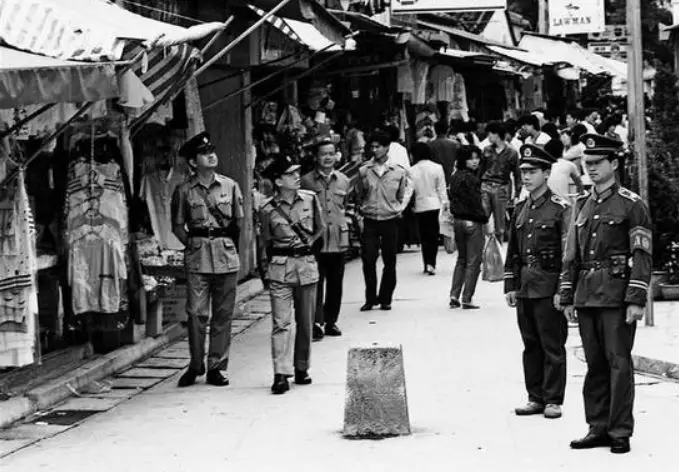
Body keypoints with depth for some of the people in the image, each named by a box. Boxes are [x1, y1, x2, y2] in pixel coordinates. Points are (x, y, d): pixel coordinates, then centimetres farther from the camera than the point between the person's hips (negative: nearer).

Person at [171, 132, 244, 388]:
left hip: (226, 256, 2)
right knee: (196, 312, -5)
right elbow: (177, 225, 9)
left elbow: (239, 222, 13)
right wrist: (192, 245, 3)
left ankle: (216, 367, 10)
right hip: (197, 257, -2)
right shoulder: (184, 191, 1)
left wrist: (229, 246, 13)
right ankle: (195, 366, 5)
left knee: (223, 314, 3)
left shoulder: (230, 186, 6)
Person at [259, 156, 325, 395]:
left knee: (306, 322, 9)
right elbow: (267, 241, 8)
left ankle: (302, 370, 20)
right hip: (280, 268, -3)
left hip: (307, 265, 3)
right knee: (281, 322, -9)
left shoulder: (310, 199, 1)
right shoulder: (268, 209, -6)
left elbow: (320, 227, 18)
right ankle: (281, 374, -13)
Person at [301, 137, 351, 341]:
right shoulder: (307, 181, -2)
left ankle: (331, 322, 19)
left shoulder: (343, 181, 9)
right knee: (315, 282, -8)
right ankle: (317, 323, -7)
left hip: (338, 239, 4)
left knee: (335, 284, 9)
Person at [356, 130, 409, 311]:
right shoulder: (363, 171, 2)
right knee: (368, 261, -5)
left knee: (390, 262, 4)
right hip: (370, 221, 0)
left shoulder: (399, 172, 0)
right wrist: (361, 210, 5)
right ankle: (370, 298, 8)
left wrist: (399, 209, 3)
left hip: (390, 221, 0)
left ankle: (385, 299, 16)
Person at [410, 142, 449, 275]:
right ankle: (431, 264, -10)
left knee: (424, 236, 11)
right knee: (433, 234, 4)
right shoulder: (437, 168, -5)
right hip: (434, 204, 0)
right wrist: (445, 202, 9)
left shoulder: (412, 171, -8)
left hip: (419, 206, 0)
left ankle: (427, 264, 13)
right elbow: (441, 188, 0)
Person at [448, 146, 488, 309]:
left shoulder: (455, 177, 8)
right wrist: (484, 217, -5)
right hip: (472, 222, -8)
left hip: (458, 221, 8)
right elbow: (475, 202, -17)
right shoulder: (471, 178, -17)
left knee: (461, 259, 19)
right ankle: (467, 299, 1)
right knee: (473, 262, 1)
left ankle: (454, 296, 14)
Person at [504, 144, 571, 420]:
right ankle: (535, 398, 18)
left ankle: (553, 400, 5)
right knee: (531, 345, 10)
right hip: (525, 288, 6)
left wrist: (562, 291, -15)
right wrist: (510, 286, 11)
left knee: (553, 346, -1)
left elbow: (569, 252, -10)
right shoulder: (520, 210, 12)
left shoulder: (560, 209, -7)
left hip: (549, 289, -6)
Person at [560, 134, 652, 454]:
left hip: (616, 296, -6)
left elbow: (642, 256, -8)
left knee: (619, 362, -4)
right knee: (595, 364, 9)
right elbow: (571, 255, 18)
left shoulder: (631, 205, -3)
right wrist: (567, 297, 13)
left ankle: (620, 431, 1)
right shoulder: (582, 205, 16)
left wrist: (636, 299, -14)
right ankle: (598, 427, 16)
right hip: (586, 295, 6)